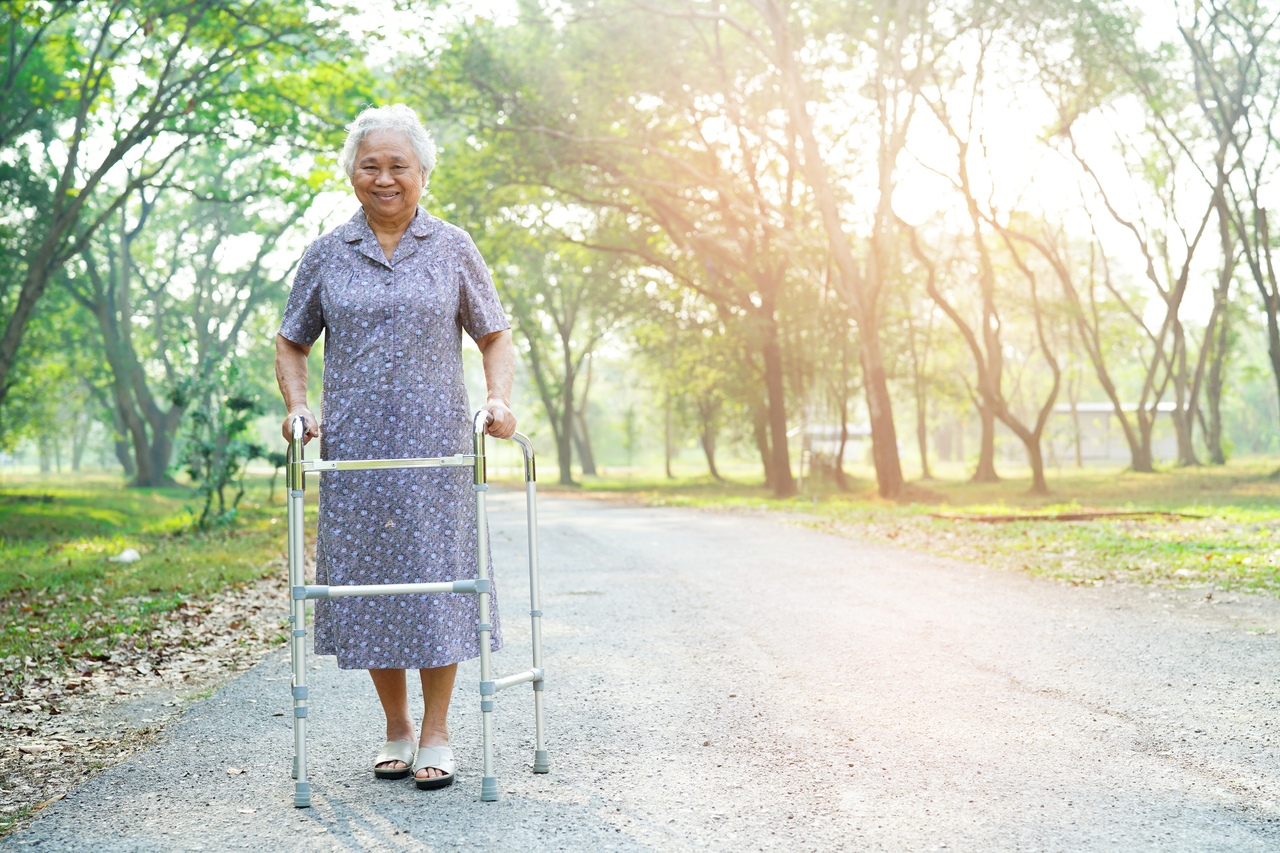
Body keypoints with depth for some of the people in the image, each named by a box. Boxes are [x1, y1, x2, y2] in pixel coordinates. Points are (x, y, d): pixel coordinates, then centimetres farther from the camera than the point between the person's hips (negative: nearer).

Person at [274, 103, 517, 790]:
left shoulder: (452, 249, 6)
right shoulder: (326, 255, 7)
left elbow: (495, 336, 10)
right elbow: (291, 344, 15)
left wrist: (499, 399, -7)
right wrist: (296, 406, -2)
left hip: (436, 446, -1)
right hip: (355, 447, 1)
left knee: (437, 577, -2)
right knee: (368, 580, 4)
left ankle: (435, 735, 10)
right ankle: (396, 730, 19)